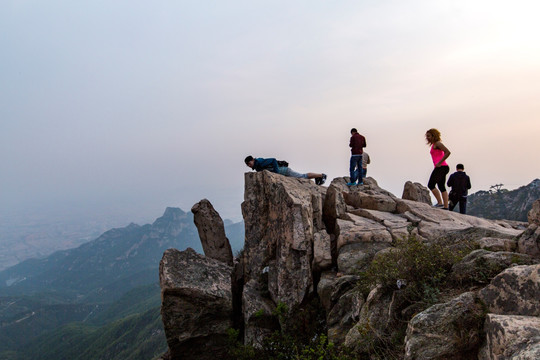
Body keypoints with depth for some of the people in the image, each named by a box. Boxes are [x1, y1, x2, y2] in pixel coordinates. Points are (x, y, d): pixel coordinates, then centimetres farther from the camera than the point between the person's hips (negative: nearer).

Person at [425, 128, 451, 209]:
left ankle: (440, 203, -11)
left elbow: (448, 152, -17)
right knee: (441, 187, 8)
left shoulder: (437, 143, -6)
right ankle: (446, 207, 8)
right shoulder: (434, 145, 22)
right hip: (441, 167, 10)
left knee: (431, 185, -12)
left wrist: (439, 163, -17)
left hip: (441, 167, -10)